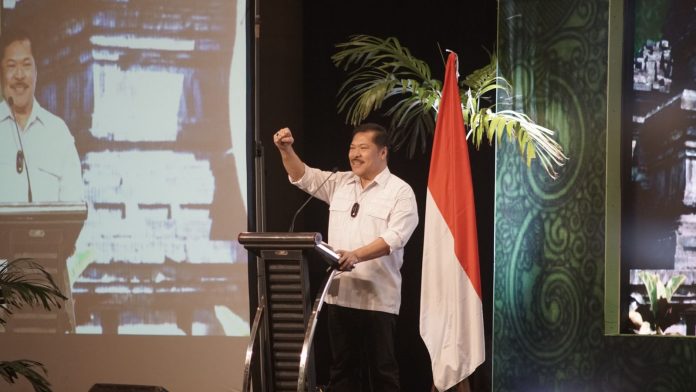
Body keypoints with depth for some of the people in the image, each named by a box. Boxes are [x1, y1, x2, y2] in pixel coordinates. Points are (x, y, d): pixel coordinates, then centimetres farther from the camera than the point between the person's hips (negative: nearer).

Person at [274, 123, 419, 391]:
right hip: (339, 294, 5)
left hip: (377, 298, -5)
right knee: (342, 367, 9)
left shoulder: (400, 192, -4)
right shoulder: (340, 184, 14)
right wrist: (286, 149, -10)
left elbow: (394, 237, -16)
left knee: (382, 368, 1)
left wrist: (357, 255, -30)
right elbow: (303, 177, 9)